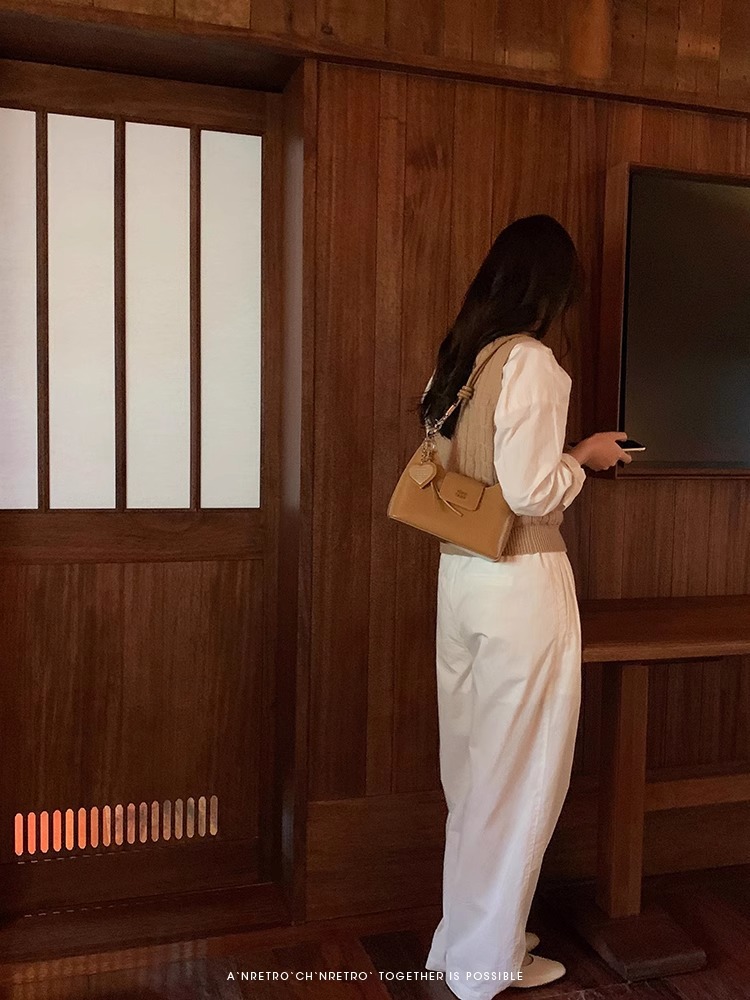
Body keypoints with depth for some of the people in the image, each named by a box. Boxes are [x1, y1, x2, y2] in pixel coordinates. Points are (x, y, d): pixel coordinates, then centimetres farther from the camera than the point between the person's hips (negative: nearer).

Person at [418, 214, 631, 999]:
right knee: (519, 771, 8)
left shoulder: (455, 360, 10)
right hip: (521, 583, -8)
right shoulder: (530, 362, -15)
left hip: (460, 575, 8)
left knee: (472, 763, 19)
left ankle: (462, 935, 35)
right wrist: (584, 458, -1)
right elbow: (532, 493, -20)